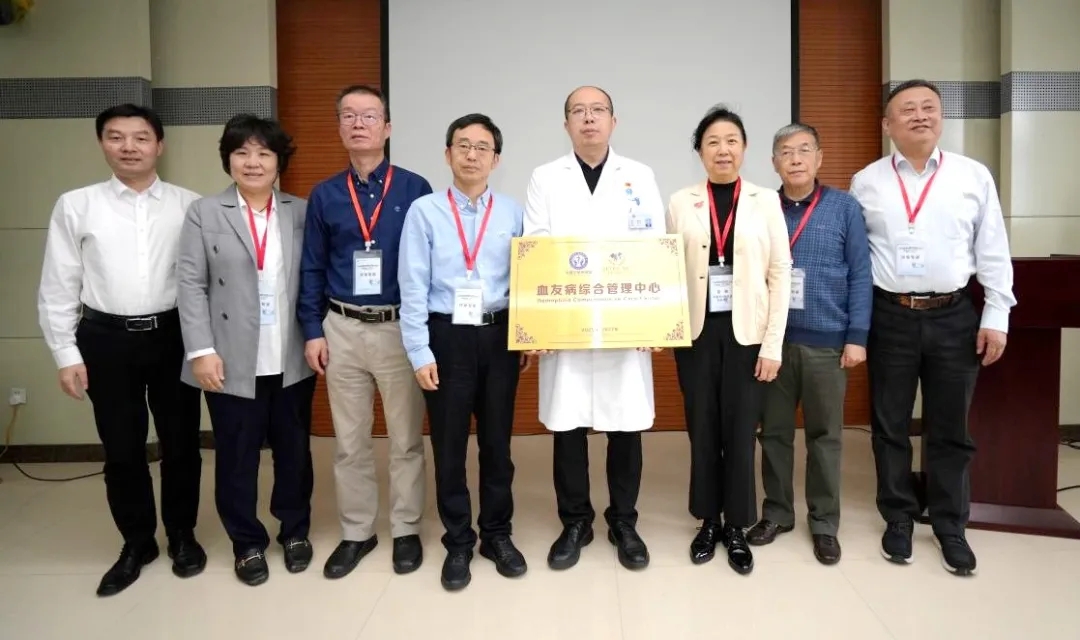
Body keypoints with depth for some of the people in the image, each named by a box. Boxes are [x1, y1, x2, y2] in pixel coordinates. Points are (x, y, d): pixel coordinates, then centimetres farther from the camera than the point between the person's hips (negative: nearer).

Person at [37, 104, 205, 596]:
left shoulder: (190, 205, -1)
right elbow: (58, 287, 3)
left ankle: (182, 535, 32)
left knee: (180, 443, 12)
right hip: (107, 339, 1)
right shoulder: (75, 206, 0)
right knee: (121, 449, 11)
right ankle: (136, 542, 31)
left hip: (173, 335, 0)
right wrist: (66, 354, 0)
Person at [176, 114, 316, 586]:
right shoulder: (204, 214, 2)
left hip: (292, 360, 2)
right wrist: (201, 351, -9)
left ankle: (295, 531, 33)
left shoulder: (301, 213, 6)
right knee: (236, 456, 8)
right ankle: (247, 542, 27)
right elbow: (191, 285, -2)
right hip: (233, 362, -1)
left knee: (294, 450, 13)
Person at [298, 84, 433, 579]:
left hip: (401, 328, -2)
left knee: (406, 438, 9)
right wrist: (312, 331, 1)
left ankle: (406, 531, 25)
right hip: (342, 330, 3)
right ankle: (356, 532, 27)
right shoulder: (324, 196, 6)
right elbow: (312, 269, 8)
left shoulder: (415, 189, -3)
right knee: (349, 441, 12)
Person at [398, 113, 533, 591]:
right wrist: (420, 352, -8)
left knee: (497, 440, 13)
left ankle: (498, 534, 31)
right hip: (447, 336, -1)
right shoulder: (424, 211, -3)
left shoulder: (513, 213, 3)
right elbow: (413, 287, -4)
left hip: (499, 336, 2)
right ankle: (458, 542, 26)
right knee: (449, 444, 9)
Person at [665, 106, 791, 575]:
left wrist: (773, 343, -6)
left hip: (746, 332, -1)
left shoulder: (766, 200, 2)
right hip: (698, 332, 1)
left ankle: (736, 527, 22)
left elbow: (780, 273, -1)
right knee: (702, 429, 9)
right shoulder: (681, 203, 3)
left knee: (740, 430, 5)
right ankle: (708, 521, 26)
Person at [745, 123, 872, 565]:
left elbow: (860, 275, 0)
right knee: (774, 430, 10)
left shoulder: (844, 208, 1)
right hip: (772, 340, 1)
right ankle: (776, 512, 26)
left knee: (825, 434, 9)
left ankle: (824, 523, 22)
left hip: (827, 340, -1)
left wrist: (857, 337, -5)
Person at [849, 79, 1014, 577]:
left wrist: (996, 317, -1)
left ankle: (950, 527, 25)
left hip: (954, 317, 0)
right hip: (889, 317, 0)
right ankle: (898, 520, 26)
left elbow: (993, 252, 4)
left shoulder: (974, 176, 3)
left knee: (950, 428, 10)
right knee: (889, 426, 9)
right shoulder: (866, 182, 3)